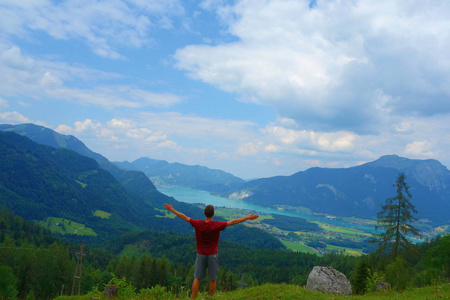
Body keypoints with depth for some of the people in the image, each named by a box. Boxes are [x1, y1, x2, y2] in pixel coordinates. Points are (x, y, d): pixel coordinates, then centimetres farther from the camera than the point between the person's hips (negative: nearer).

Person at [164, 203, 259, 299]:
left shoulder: (198, 224, -13)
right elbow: (234, 222, -12)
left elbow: (184, 217, -3)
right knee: (212, 279, 11)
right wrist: (248, 217, -5)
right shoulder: (217, 225, -16)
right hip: (213, 255, -1)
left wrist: (171, 209, 8)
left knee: (197, 278, 9)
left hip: (201, 255, 2)